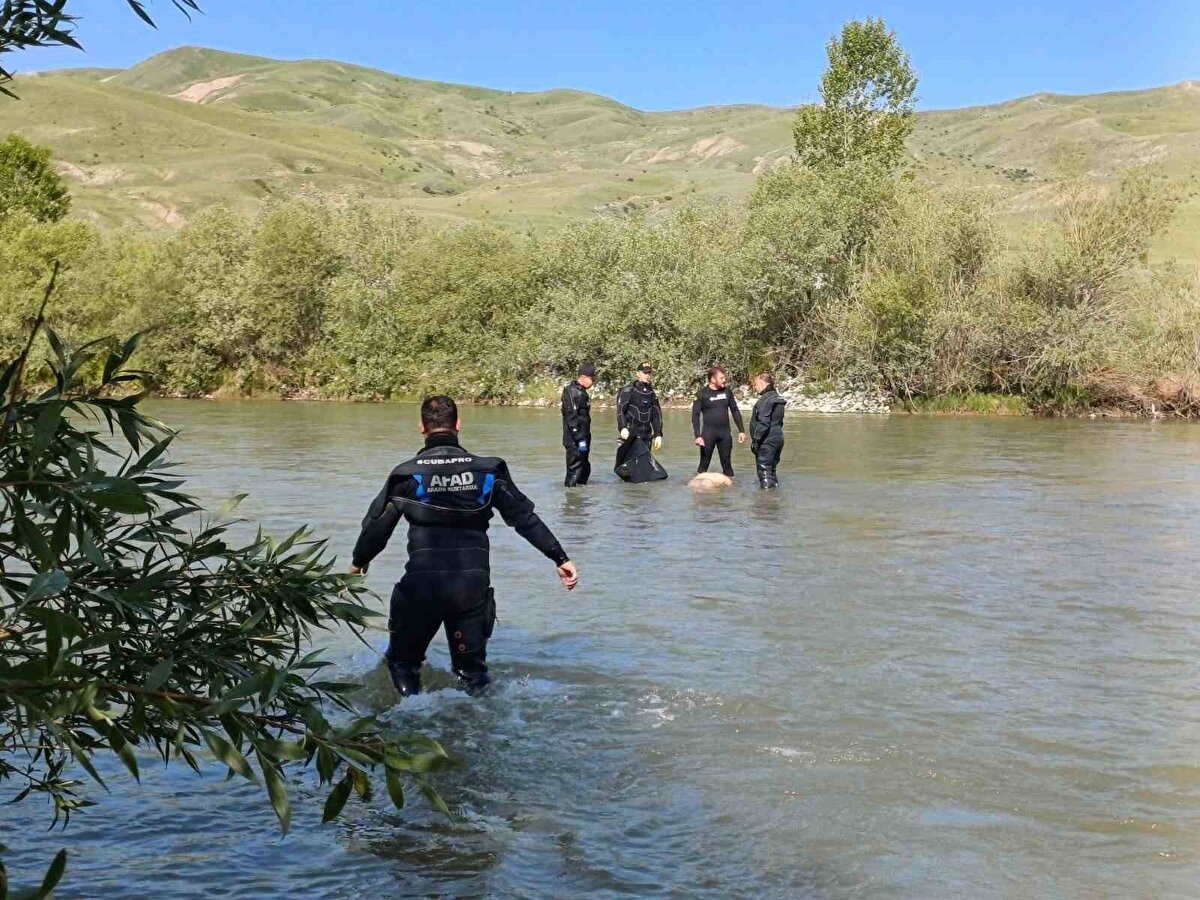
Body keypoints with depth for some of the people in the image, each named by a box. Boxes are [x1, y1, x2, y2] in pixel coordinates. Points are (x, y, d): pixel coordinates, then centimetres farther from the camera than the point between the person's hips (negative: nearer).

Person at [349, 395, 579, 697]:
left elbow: (376, 525, 7)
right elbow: (525, 518, 4)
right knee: (472, 666, 19)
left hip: (421, 584, -2)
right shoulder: (487, 471, 3)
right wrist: (560, 558, 10)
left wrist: (359, 561, 26)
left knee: (403, 661, 19)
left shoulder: (406, 474, -2)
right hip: (473, 584, 2)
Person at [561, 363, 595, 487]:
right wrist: (580, 439, -23)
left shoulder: (582, 392, 16)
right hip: (575, 440, -10)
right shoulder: (572, 391, -15)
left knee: (585, 469, 16)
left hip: (583, 438, 10)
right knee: (575, 470, -8)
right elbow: (572, 417, -21)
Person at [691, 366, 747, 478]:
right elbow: (695, 416, -6)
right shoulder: (701, 394, -5)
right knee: (704, 464, 0)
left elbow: (735, 411, 14)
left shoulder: (727, 392, 6)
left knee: (727, 464, 7)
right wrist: (697, 436, -16)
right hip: (708, 434, -3)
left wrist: (741, 430, 9)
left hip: (725, 434, 3)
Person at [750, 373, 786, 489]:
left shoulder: (765, 400, -15)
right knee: (772, 470, 17)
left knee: (764, 471, -6)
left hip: (767, 441, -9)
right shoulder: (778, 399, 13)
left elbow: (763, 423, -21)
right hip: (778, 438, 9)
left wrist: (756, 440, -17)